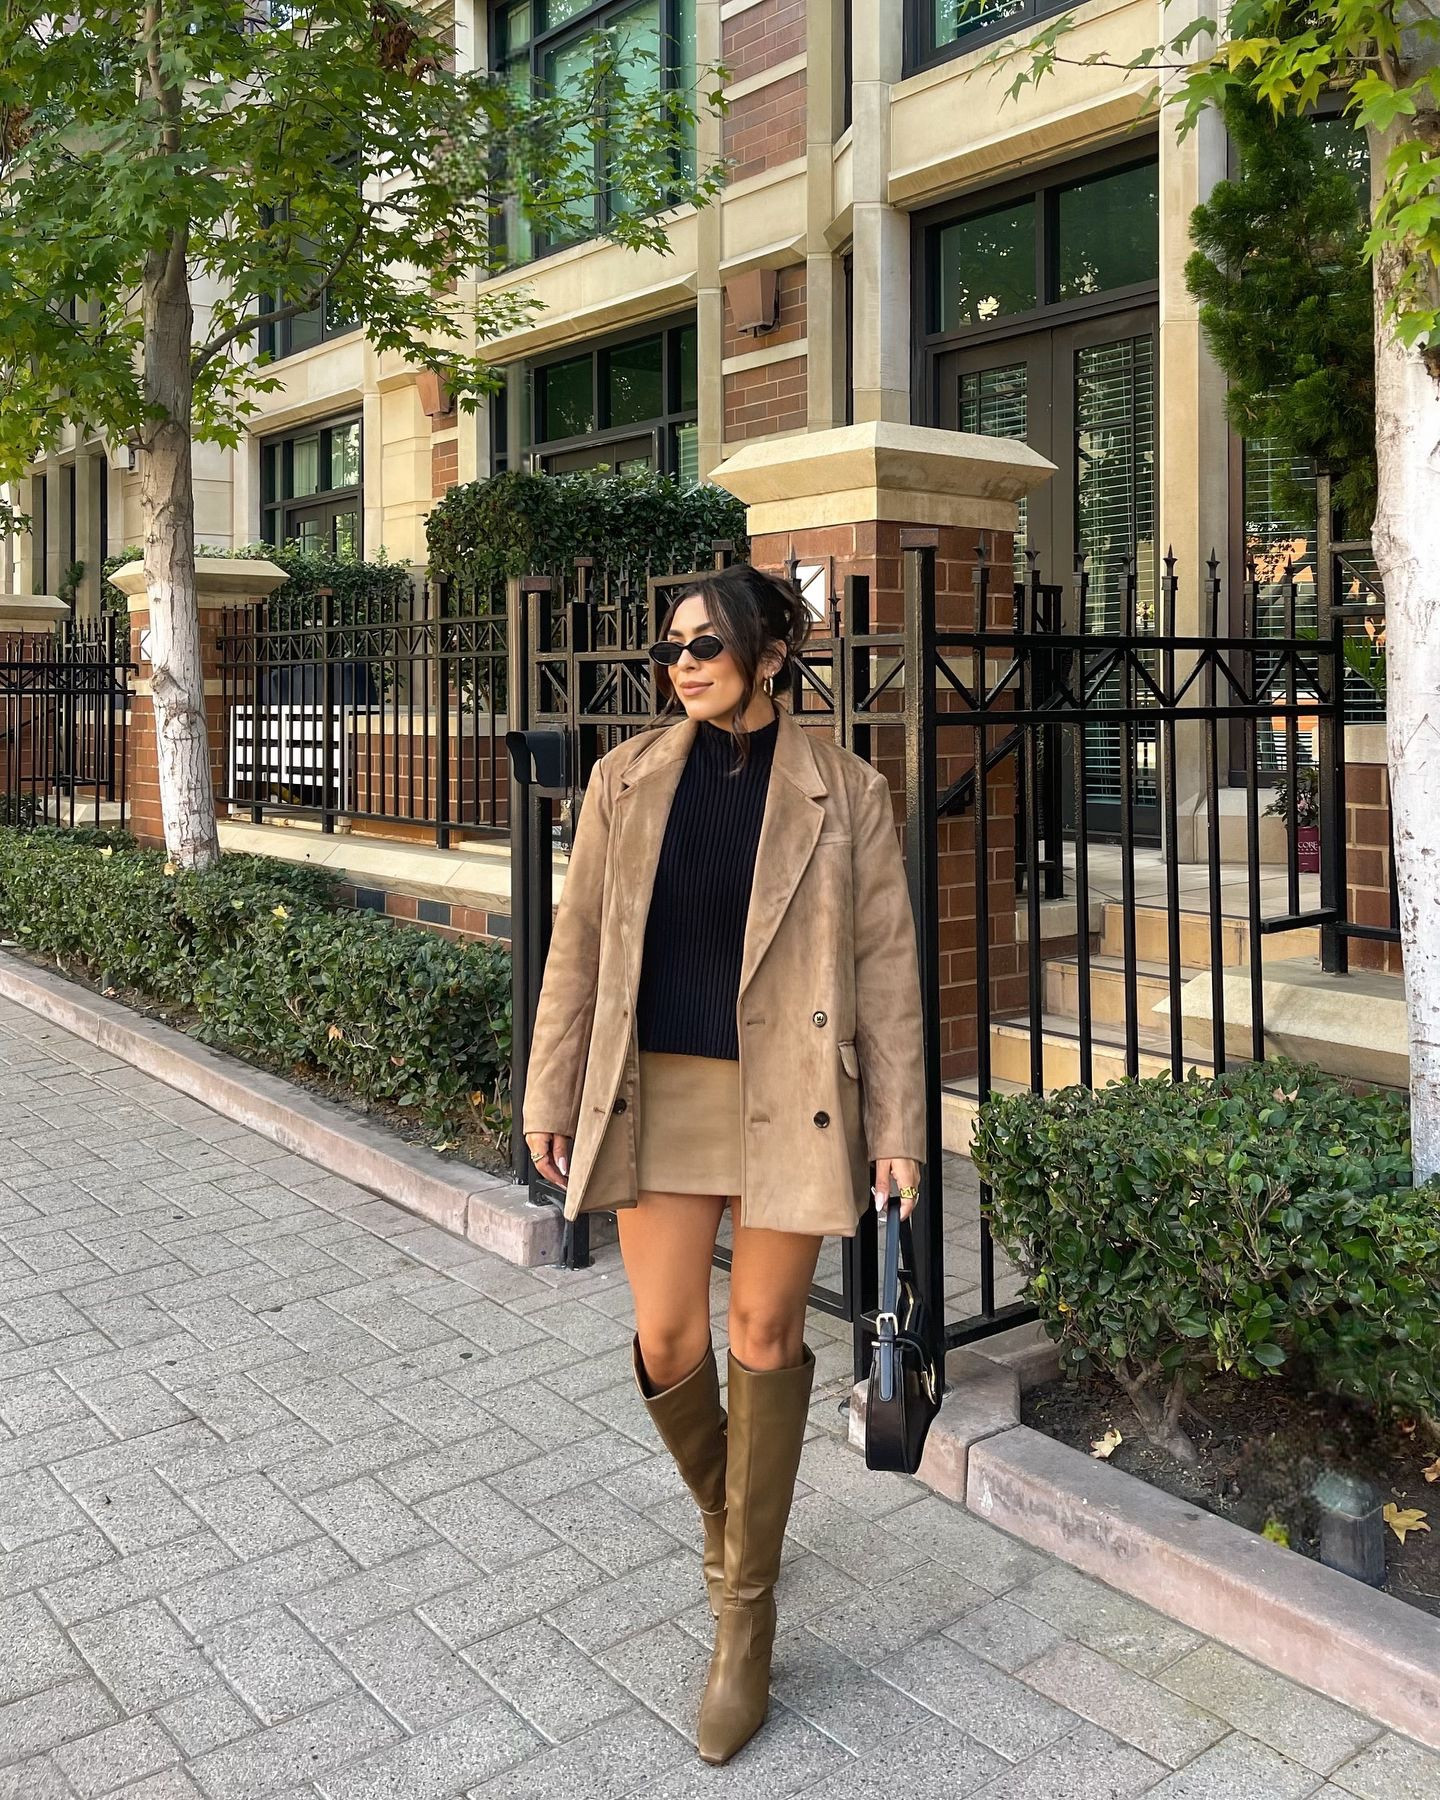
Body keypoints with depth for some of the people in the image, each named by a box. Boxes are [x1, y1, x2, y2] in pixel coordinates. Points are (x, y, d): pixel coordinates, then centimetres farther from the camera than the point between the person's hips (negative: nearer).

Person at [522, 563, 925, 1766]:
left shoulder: (844, 793, -3)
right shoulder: (629, 779, 3)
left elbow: (886, 967, -1)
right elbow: (580, 945, 6)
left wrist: (898, 1126, -3)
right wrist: (551, 1095, 5)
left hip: (791, 1094, -2)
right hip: (659, 1090, 2)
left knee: (765, 1339, 7)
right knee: (667, 1342, 4)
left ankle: (746, 1612, 24)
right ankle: (719, 1508, 38)